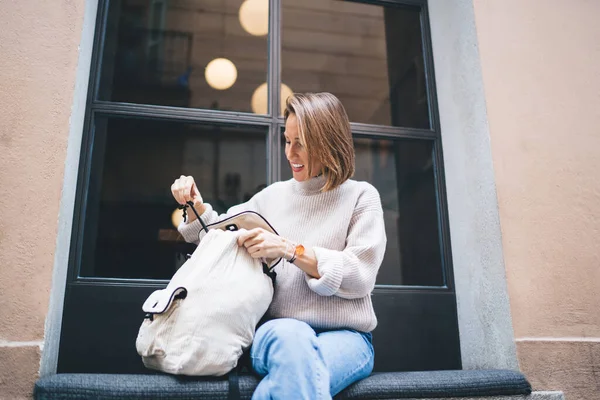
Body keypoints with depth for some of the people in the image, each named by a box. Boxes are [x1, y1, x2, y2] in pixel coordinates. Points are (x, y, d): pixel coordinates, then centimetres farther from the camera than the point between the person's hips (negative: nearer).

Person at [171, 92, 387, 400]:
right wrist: (196, 205, 7)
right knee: (290, 334, -37)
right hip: (278, 333, 3)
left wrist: (289, 249, -15)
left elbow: (359, 276, -6)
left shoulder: (360, 196, 5)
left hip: (345, 335, -2)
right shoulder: (274, 195, 15)